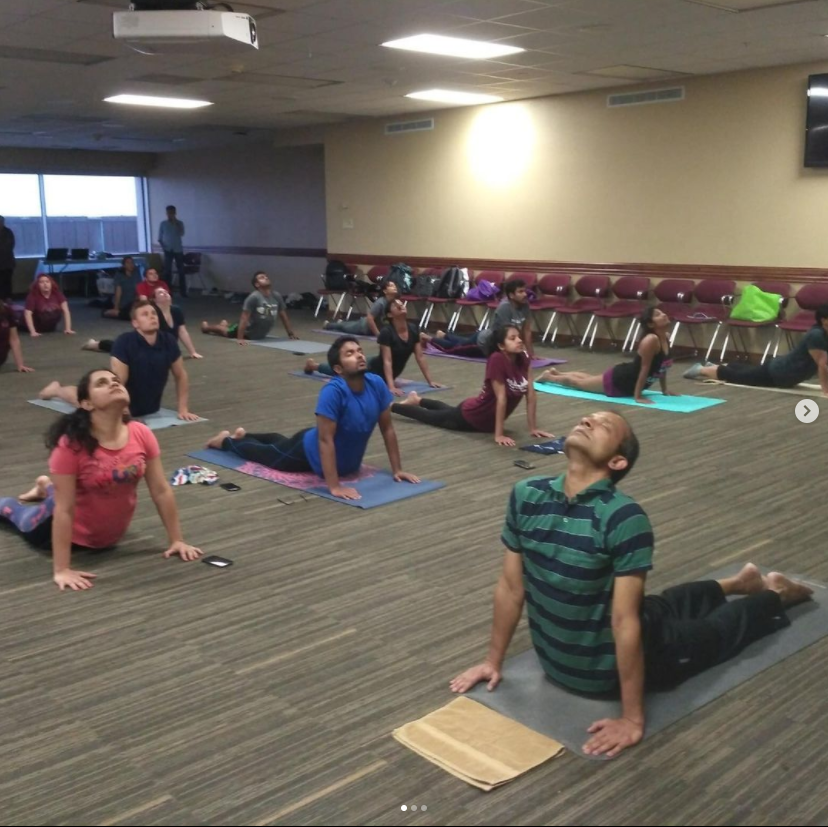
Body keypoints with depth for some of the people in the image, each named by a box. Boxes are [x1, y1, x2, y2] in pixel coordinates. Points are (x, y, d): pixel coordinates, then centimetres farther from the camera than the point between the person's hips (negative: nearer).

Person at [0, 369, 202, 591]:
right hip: (76, 532, -4)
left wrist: (177, 540, -10)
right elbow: (64, 510, -29)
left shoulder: (142, 434, -22)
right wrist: (62, 570, -28)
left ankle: (47, 489, 51)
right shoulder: (71, 444, -32)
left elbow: (161, 491, -14)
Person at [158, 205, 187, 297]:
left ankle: (183, 292, 1)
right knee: (167, 271, -1)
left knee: (181, 271, -2)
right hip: (168, 250, 0)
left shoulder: (179, 223, 3)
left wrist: (176, 224, -18)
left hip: (178, 250, 0)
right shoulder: (163, 224, 4)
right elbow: (159, 238, 7)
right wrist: (163, 246, -8)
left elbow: (182, 234, -14)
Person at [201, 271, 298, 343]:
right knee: (227, 332, 22)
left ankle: (224, 324, 64)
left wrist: (291, 334, -1)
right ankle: (206, 326, 51)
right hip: (247, 332, -5)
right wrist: (240, 338, -36)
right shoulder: (253, 297, -31)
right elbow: (244, 318, -32)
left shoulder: (277, 296, -14)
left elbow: (284, 316, -3)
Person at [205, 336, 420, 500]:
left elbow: (388, 429, -9)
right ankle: (226, 440, 50)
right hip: (310, 453, -6)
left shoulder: (377, 385, -20)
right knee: (266, 453, 22)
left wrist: (397, 470, -9)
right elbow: (325, 440, -38)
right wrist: (334, 486, -41)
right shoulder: (333, 391, -38)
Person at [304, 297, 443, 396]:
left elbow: (420, 357, -10)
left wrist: (430, 381, -15)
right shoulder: (386, 332, -33)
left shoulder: (413, 330, -14)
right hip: (374, 369, -6)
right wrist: (391, 386, -46)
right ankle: (313, 365, 46)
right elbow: (387, 361, -36)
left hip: (386, 373, 6)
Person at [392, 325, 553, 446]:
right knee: (430, 417, 17)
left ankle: (418, 400, 60)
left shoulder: (523, 359, -14)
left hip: (487, 420, 7)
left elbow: (531, 395, -9)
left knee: (448, 411, 35)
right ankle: (390, 406, 38)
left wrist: (533, 428, -10)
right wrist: (498, 435, -30)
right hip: (471, 415, -7)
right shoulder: (497, 359, -34)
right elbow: (501, 398, -34)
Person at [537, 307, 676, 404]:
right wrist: (637, 396, -26)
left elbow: (662, 367, 5)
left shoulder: (665, 338, -7)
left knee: (587, 379, 31)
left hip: (629, 382, 8)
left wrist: (665, 390, 7)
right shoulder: (651, 340, -33)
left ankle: (556, 372, 53)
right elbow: (644, 369, -30)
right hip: (619, 380, -8)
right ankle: (548, 376, 39)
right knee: (578, 382, 16)